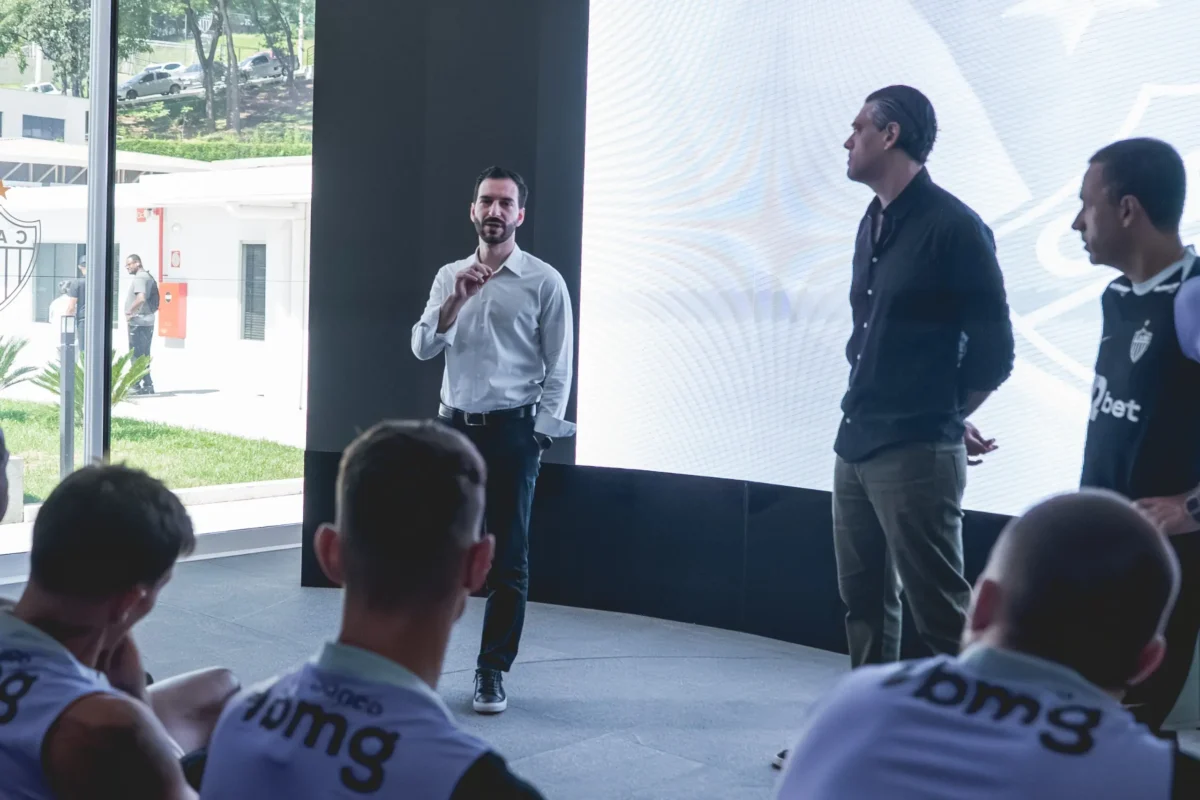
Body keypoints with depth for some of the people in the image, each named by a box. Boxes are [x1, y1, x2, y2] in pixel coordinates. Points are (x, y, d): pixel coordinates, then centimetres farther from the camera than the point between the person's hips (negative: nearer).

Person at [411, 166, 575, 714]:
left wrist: (539, 437, -8)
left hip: (511, 430, -4)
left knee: (507, 560, 1)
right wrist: (457, 299, -14)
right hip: (453, 426, 4)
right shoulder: (449, 276, 11)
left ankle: (492, 671, 11)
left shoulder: (543, 282, -2)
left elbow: (559, 370, -3)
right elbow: (423, 348, 0)